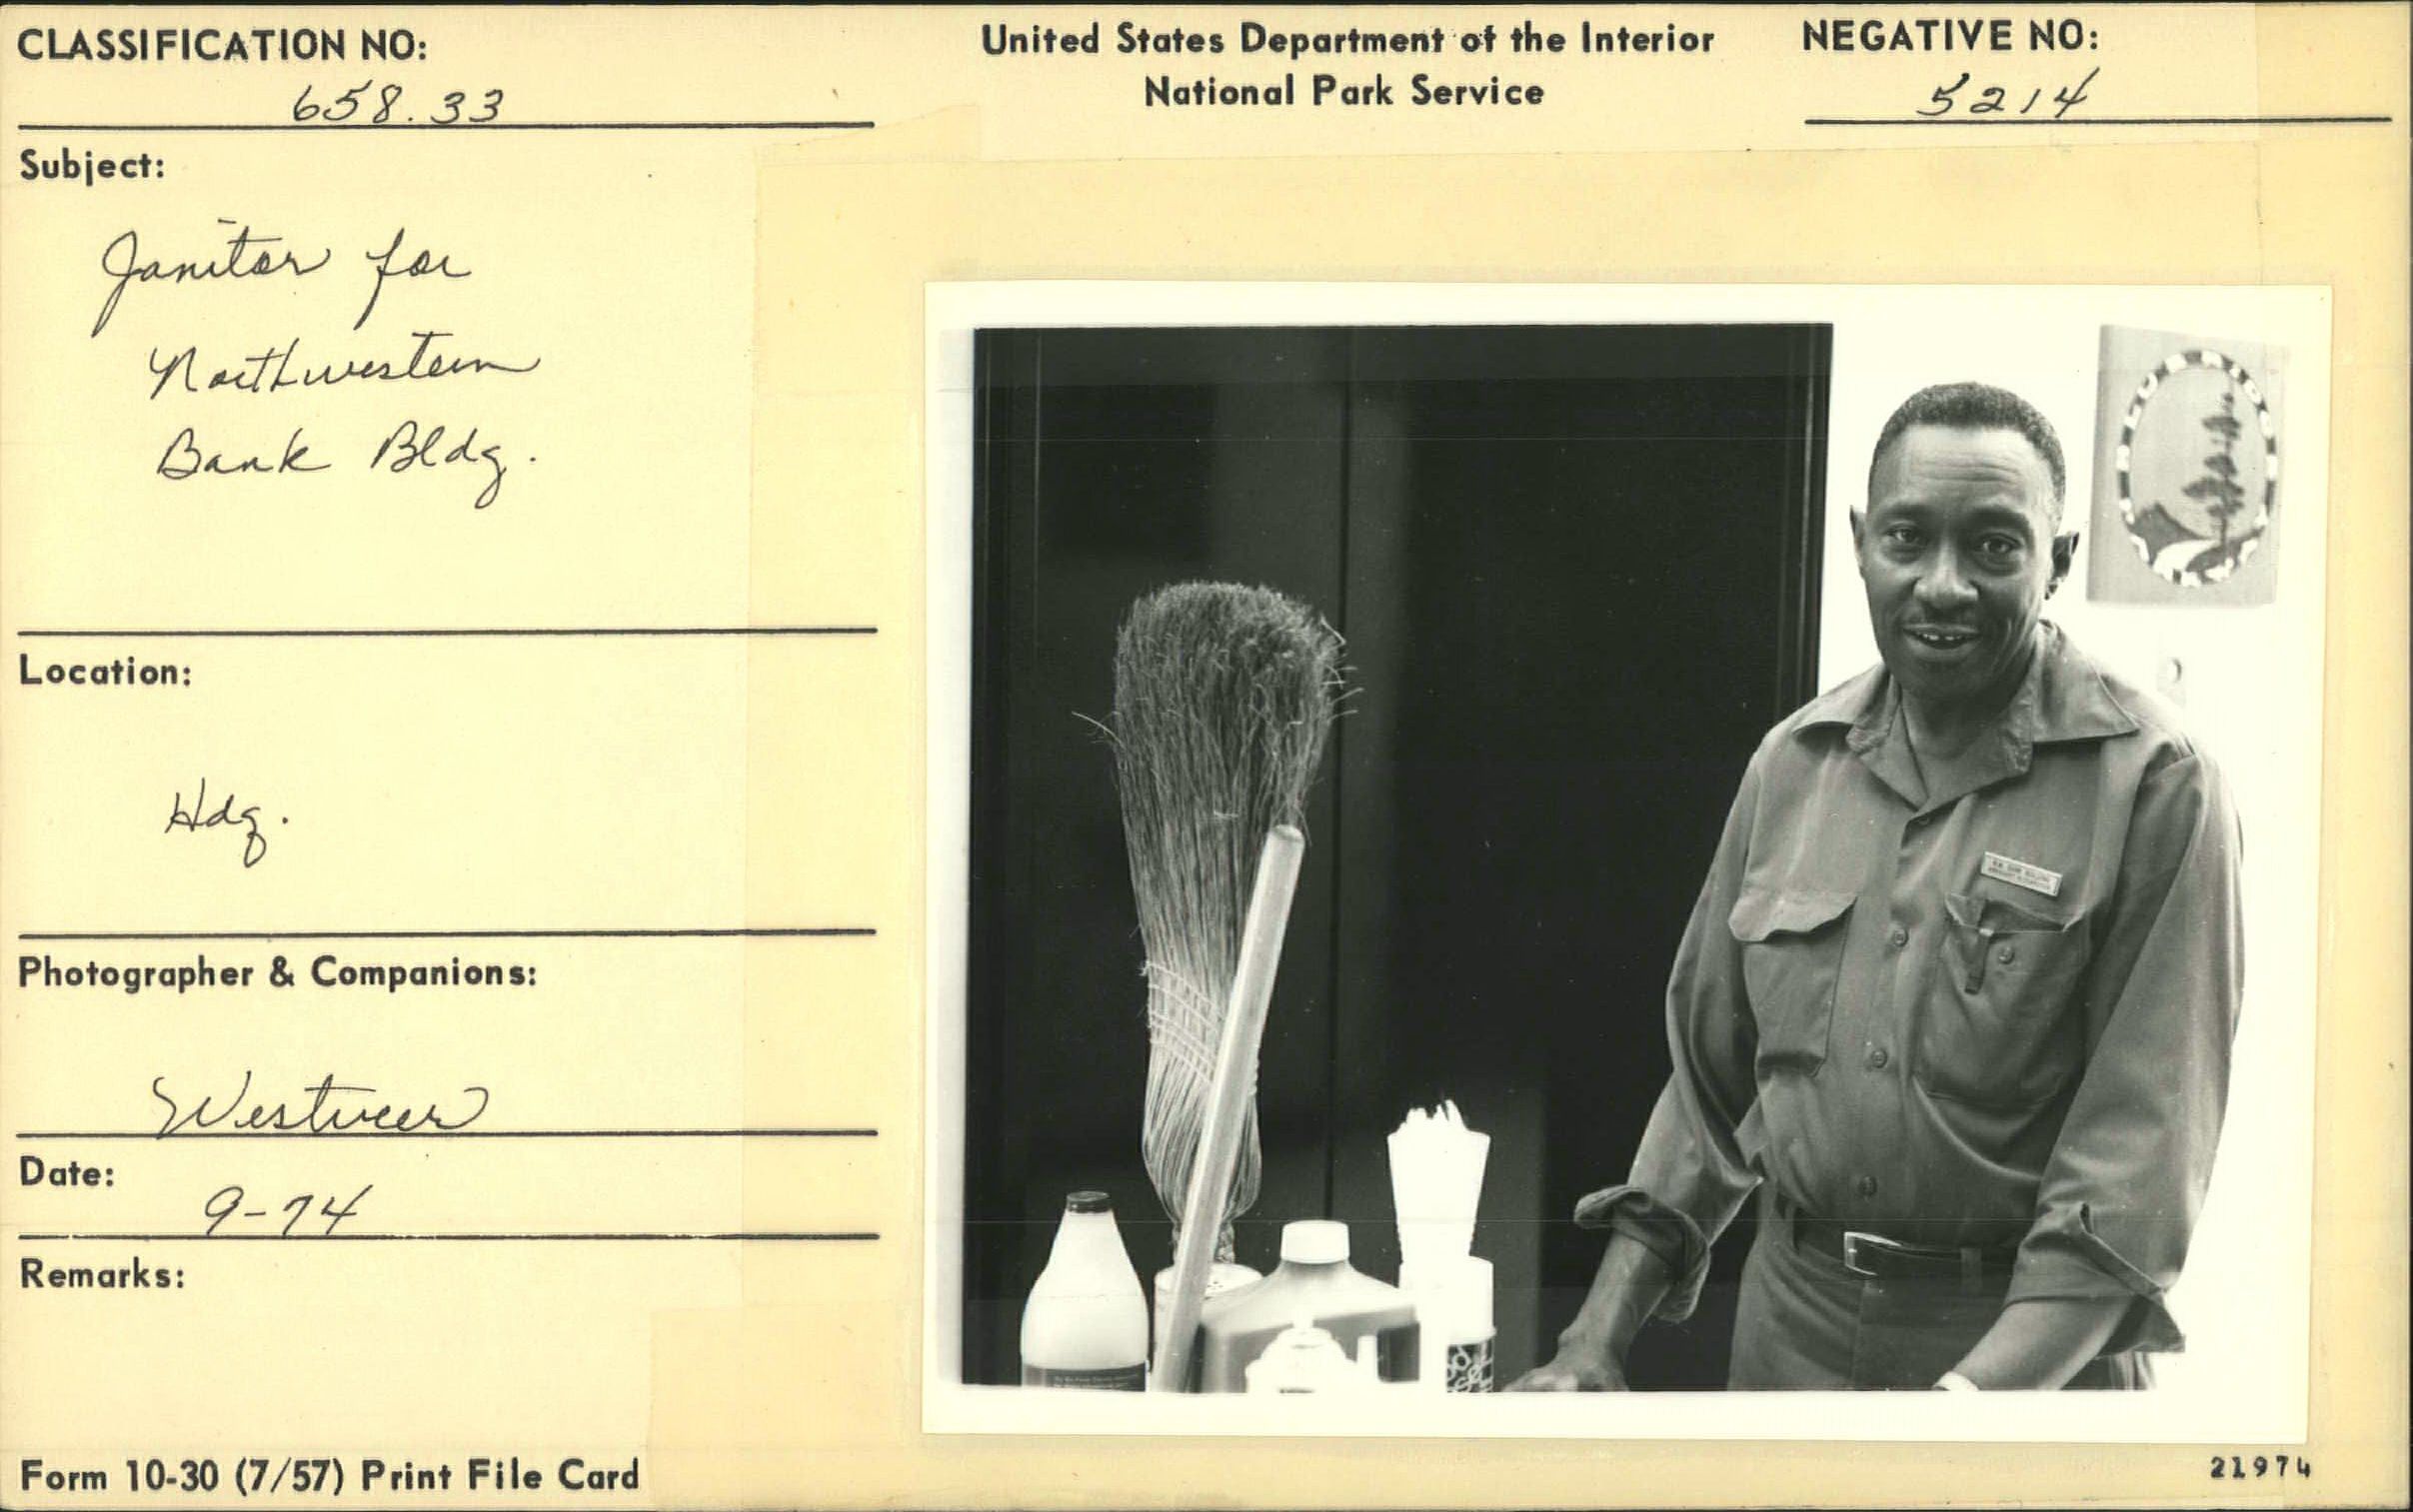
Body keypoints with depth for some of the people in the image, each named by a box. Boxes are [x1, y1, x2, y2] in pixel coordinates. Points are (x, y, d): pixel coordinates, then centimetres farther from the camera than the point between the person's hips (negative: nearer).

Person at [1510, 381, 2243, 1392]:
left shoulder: (2153, 785, -12)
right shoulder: (1794, 763, 3)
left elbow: (2140, 1149, -16)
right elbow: (1708, 1075, 9)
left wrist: (1978, 1390, -26)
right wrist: (1595, 1346, 2)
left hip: (2032, 1345, -4)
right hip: (1789, 1320, 5)